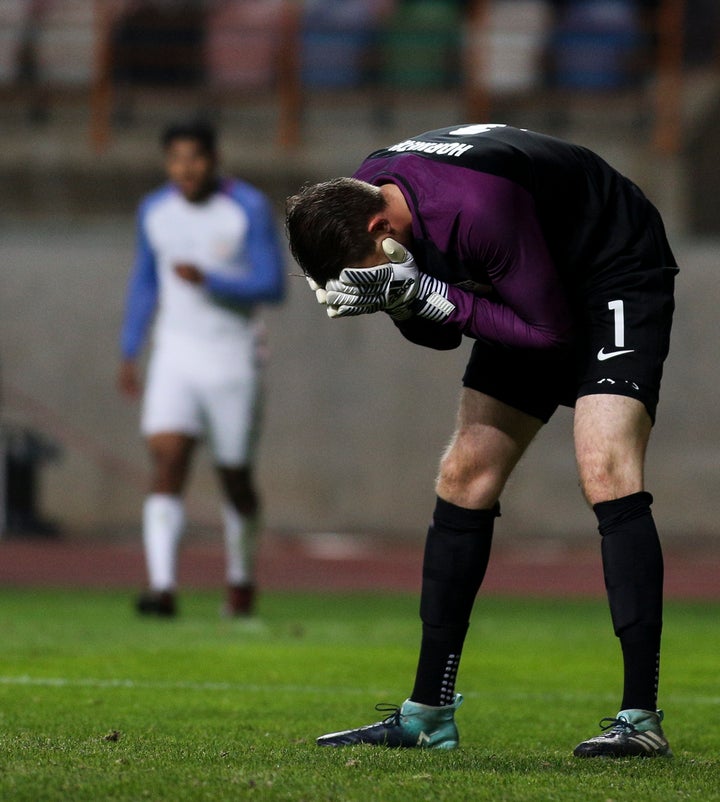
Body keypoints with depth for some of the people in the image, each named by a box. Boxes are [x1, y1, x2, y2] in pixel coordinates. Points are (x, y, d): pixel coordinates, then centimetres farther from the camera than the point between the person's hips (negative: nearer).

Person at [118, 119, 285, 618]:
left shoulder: (250, 209, -11)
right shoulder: (154, 211, 3)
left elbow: (273, 286, -14)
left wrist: (208, 280, -28)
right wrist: (129, 353, 13)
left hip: (234, 357, -2)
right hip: (175, 353, 2)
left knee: (235, 478, 8)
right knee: (167, 463, -17)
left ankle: (242, 578, 32)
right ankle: (163, 589, -25)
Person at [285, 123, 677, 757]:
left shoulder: (477, 206, -37)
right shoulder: (358, 200, -12)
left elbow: (551, 328, -28)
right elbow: (439, 334, -2)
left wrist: (427, 295, -33)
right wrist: (402, 305, -25)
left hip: (619, 276, -8)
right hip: (537, 292, 8)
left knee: (606, 473, -25)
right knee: (464, 479, 3)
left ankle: (641, 717, -26)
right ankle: (429, 716, 9)